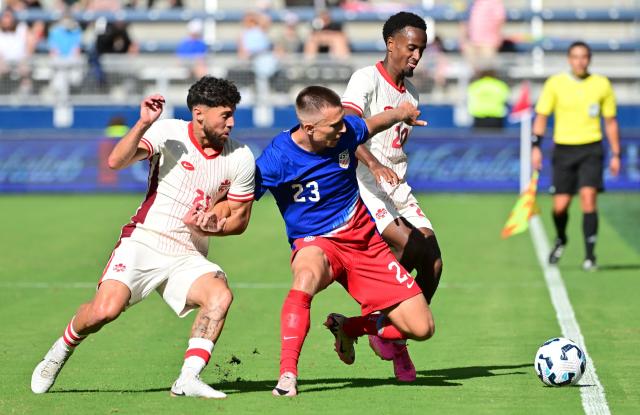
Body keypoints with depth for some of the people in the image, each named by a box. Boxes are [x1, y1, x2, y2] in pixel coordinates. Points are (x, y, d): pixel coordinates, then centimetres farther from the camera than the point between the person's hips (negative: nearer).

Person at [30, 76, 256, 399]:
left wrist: (212, 224, -10)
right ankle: (58, 354, 9)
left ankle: (188, 380, -28)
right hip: (143, 241, -3)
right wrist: (143, 124, -33)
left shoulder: (241, 158, 2)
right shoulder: (168, 133, -7)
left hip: (188, 257, 3)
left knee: (220, 295, -29)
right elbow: (116, 161, -20)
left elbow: (239, 217, 11)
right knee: (105, 310, -22)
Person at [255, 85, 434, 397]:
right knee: (307, 275, -45)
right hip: (315, 243, -5)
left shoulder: (346, 131, -7)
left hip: (364, 241, 5)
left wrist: (398, 114, 7)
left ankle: (348, 328, 23)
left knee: (421, 328, -3)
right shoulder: (278, 157, -21)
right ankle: (287, 375, -41)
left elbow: (370, 126, 19)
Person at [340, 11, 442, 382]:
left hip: (397, 187, 7)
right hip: (364, 186, -7)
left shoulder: (410, 91, 16)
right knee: (411, 245, -26)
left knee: (433, 261, -6)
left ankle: (397, 339, 8)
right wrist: (374, 165, -36)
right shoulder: (367, 79, -8)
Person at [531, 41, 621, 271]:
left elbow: (610, 121, 10)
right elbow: (541, 116, 4)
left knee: (588, 196, -16)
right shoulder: (555, 83, -1)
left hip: (591, 149, 0)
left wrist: (615, 154, 8)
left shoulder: (602, 85, 2)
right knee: (561, 205, 1)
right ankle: (560, 240, 33)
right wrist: (536, 146, -7)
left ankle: (590, 255, -10)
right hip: (563, 149, 1)